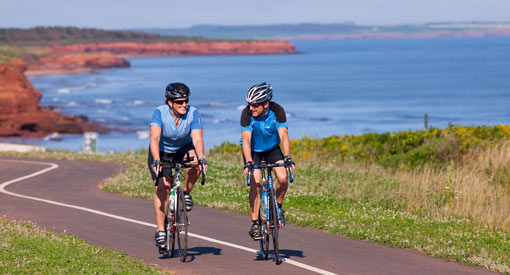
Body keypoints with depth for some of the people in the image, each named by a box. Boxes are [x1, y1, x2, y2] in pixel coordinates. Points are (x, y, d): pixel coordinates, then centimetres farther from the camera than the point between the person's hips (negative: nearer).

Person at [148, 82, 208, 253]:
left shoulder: (193, 113, -21)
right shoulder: (160, 112, -26)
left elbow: (197, 138, -30)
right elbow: (154, 138, -36)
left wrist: (201, 158, -48)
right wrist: (156, 161, -51)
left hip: (183, 149, 2)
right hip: (161, 152, -2)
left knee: (195, 162, -32)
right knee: (162, 187, -18)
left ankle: (186, 193, -5)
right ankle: (160, 231, -14)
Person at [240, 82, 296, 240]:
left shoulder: (277, 111, -23)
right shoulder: (247, 113, -26)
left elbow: (284, 136, -29)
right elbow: (246, 140, -32)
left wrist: (287, 158, -43)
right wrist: (248, 162, -45)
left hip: (272, 149, 1)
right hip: (253, 151, -1)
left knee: (283, 178, -21)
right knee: (256, 182, -21)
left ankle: (278, 206, 8)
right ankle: (255, 224, -17)